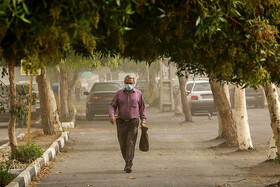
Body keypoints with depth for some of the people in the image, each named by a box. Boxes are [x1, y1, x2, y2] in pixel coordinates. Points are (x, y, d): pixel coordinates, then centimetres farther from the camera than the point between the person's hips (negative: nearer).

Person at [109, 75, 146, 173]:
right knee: (123, 145, 5)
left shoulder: (138, 94, 6)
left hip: (133, 122, -2)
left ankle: (128, 166, -16)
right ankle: (127, 161, 26)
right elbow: (112, 106, 4)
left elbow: (142, 108, 12)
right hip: (121, 122, 2)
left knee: (130, 144, -11)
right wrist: (112, 115, -15)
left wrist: (143, 121, 3)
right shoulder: (119, 94, 6)